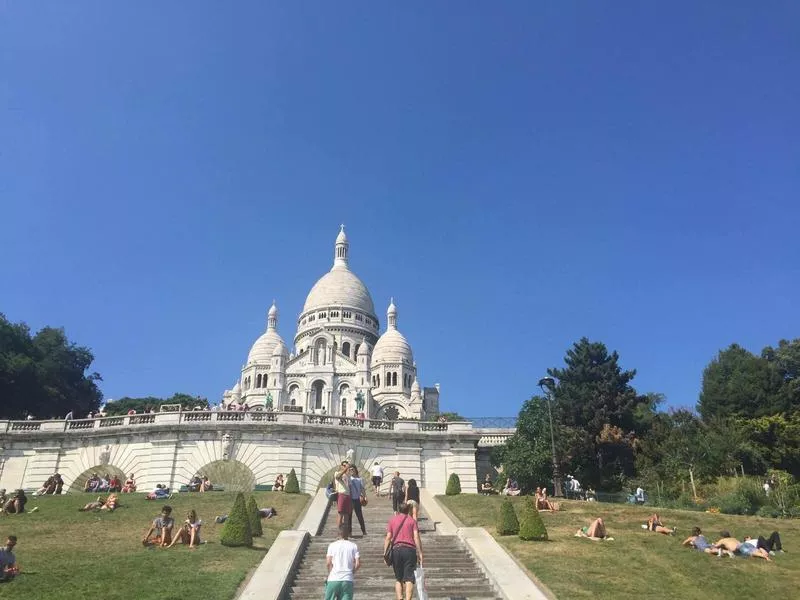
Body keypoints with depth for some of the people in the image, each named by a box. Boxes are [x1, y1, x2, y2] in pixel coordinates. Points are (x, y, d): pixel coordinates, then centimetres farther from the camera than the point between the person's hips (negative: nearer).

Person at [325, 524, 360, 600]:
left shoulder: (332, 545, 3)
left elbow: (328, 563, -5)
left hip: (333, 579, 0)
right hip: (348, 580, 0)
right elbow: (358, 564, -2)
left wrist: (330, 574, 10)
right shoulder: (353, 546, 5)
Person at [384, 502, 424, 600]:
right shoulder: (412, 521, 10)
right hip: (410, 549, -2)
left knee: (398, 579, 14)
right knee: (409, 579, -3)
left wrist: (385, 554, 4)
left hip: (396, 549, 2)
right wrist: (420, 554, -4)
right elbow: (416, 538, -2)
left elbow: (388, 538, 4)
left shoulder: (392, 520, 14)